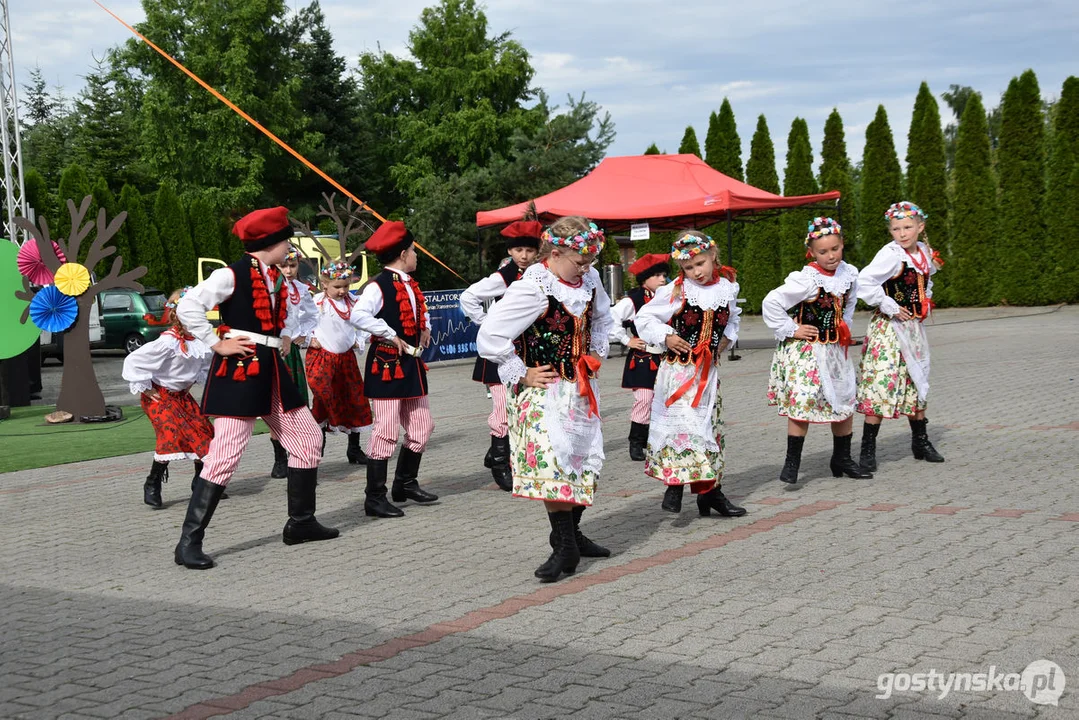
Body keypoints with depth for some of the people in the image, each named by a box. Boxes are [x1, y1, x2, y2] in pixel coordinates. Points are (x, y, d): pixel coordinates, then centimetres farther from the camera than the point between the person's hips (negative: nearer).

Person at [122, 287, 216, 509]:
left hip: (182, 394, 7)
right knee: (172, 433, -23)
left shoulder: (200, 339, -4)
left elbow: (207, 360, 19)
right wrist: (143, 388, -18)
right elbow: (133, 361, -24)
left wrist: (195, 381, 7)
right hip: (159, 395, -7)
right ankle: (152, 485, -11)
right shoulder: (168, 342, -25)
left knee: (204, 430, 2)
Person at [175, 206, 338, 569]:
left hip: (271, 370, 9)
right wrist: (217, 344, -17)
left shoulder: (276, 278, 14)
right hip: (240, 370, -9)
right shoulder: (232, 275, -11)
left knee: (308, 436, 12)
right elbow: (188, 307, -21)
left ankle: (301, 522, 25)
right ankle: (189, 542, -9)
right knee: (225, 453, -13)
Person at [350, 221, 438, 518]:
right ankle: (375, 498, -1)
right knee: (386, 431, -8)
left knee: (421, 426, 14)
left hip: (411, 364, 9)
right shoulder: (378, 286, -15)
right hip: (387, 364, -9)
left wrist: (425, 328, 13)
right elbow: (358, 315, -30)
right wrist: (391, 335, -23)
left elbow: (421, 311, 33)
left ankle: (406, 483, 30)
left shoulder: (411, 284, 14)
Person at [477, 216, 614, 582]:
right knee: (552, 459, -18)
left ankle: (572, 535, 25)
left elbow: (601, 316, 26)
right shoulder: (531, 290, -20)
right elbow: (489, 336, -20)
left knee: (585, 458, 11)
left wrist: (596, 353, 14)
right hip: (544, 390, -8)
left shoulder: (589, 280, 3)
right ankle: (565, 546, -13)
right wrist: (521, 376, -16)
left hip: (580, 387, 8)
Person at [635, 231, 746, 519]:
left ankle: (710, 491, 18)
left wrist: (726, 338, 6)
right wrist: (666, 338, -13)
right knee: (680, 422, -15)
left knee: (710, 426, 10)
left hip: (709, 371, 5)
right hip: (678, 368, -5)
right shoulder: (674, 291, -9)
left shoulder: (727, 288, 4)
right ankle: (674, 485, -7)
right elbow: (644, 318, -2)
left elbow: (732, 319, 22)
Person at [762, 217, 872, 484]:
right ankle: (791, 463, -4)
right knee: (802, 402, -14)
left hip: (835, 349, 7)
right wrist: (791, 330, -15)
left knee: (845, 402, 10)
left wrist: (844, 330, 11)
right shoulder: (806, 280, -18)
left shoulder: (850, 273, 2)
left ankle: (842, 460, 26)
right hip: (805, 350, -7)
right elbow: (771, 304, -18)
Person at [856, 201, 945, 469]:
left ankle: (920, 441, 31)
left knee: (918, 384, 16)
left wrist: (925, 302, 11)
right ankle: (868, 449, -5)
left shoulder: (925, 252, 7)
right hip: (889, 327, -7)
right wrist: (889, 306, -21)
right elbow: (864, 282, -27)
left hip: (914, 327, 7)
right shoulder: (890, 255, -16)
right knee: (881, 384, -11)